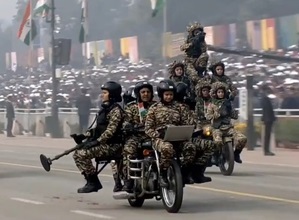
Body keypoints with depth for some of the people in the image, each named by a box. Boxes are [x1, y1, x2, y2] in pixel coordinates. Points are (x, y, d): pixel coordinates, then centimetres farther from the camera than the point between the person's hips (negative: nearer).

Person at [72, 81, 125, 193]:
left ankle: (93, 183, -14)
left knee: (83, 154, -22)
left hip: (111, 145, -10)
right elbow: (98, 128, 21)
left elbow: (111, 129, -23)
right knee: (77, 154, 4)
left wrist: (97, 141, -26)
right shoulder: (104, 108, 18)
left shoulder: (115, 110, -13)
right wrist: (85, 136, 9)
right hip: (102, 143, 10)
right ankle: (90, 180, 4)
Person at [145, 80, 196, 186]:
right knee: (167, 148, -39)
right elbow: (148, 128, 4)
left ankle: (186, 173, -13)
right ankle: (163, 175, -23)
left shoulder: (178, 107, 16)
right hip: (160, 138, -3)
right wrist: (157, 136, -13)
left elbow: (185, 123, 16)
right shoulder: (154, 108, 8)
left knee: (190, 147, -28)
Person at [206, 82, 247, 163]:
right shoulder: (212, 104, 8)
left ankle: (236, 153, 6)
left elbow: (235, 116, 15)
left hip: (228, 127, 3)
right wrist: (218, 114, -16)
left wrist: (230, 109, -1)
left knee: (243, 138, -21)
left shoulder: (228, 103, 16)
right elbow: (208, 116, -4)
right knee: (218, 141, -35)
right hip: (217, 128, -3)